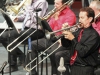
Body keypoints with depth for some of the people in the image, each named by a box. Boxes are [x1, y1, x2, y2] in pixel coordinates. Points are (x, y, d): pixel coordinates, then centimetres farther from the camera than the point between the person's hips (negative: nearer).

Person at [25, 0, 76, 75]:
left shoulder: (70, 15, -8)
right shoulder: (55, 12, 16)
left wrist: (57, 18, -14)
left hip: (61, 41, -8)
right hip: (51, 38, 8)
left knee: (51, 52, -36)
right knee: (32, 45, -7)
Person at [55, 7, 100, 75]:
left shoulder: (93, 35, -16)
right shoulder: (79, 31, 7)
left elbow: (83, 53, -23)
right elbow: (66, 45, 12)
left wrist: (73, 39, -21)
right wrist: (65, 33, -6)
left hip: (84, 68, -8)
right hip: (73, 62, 8)